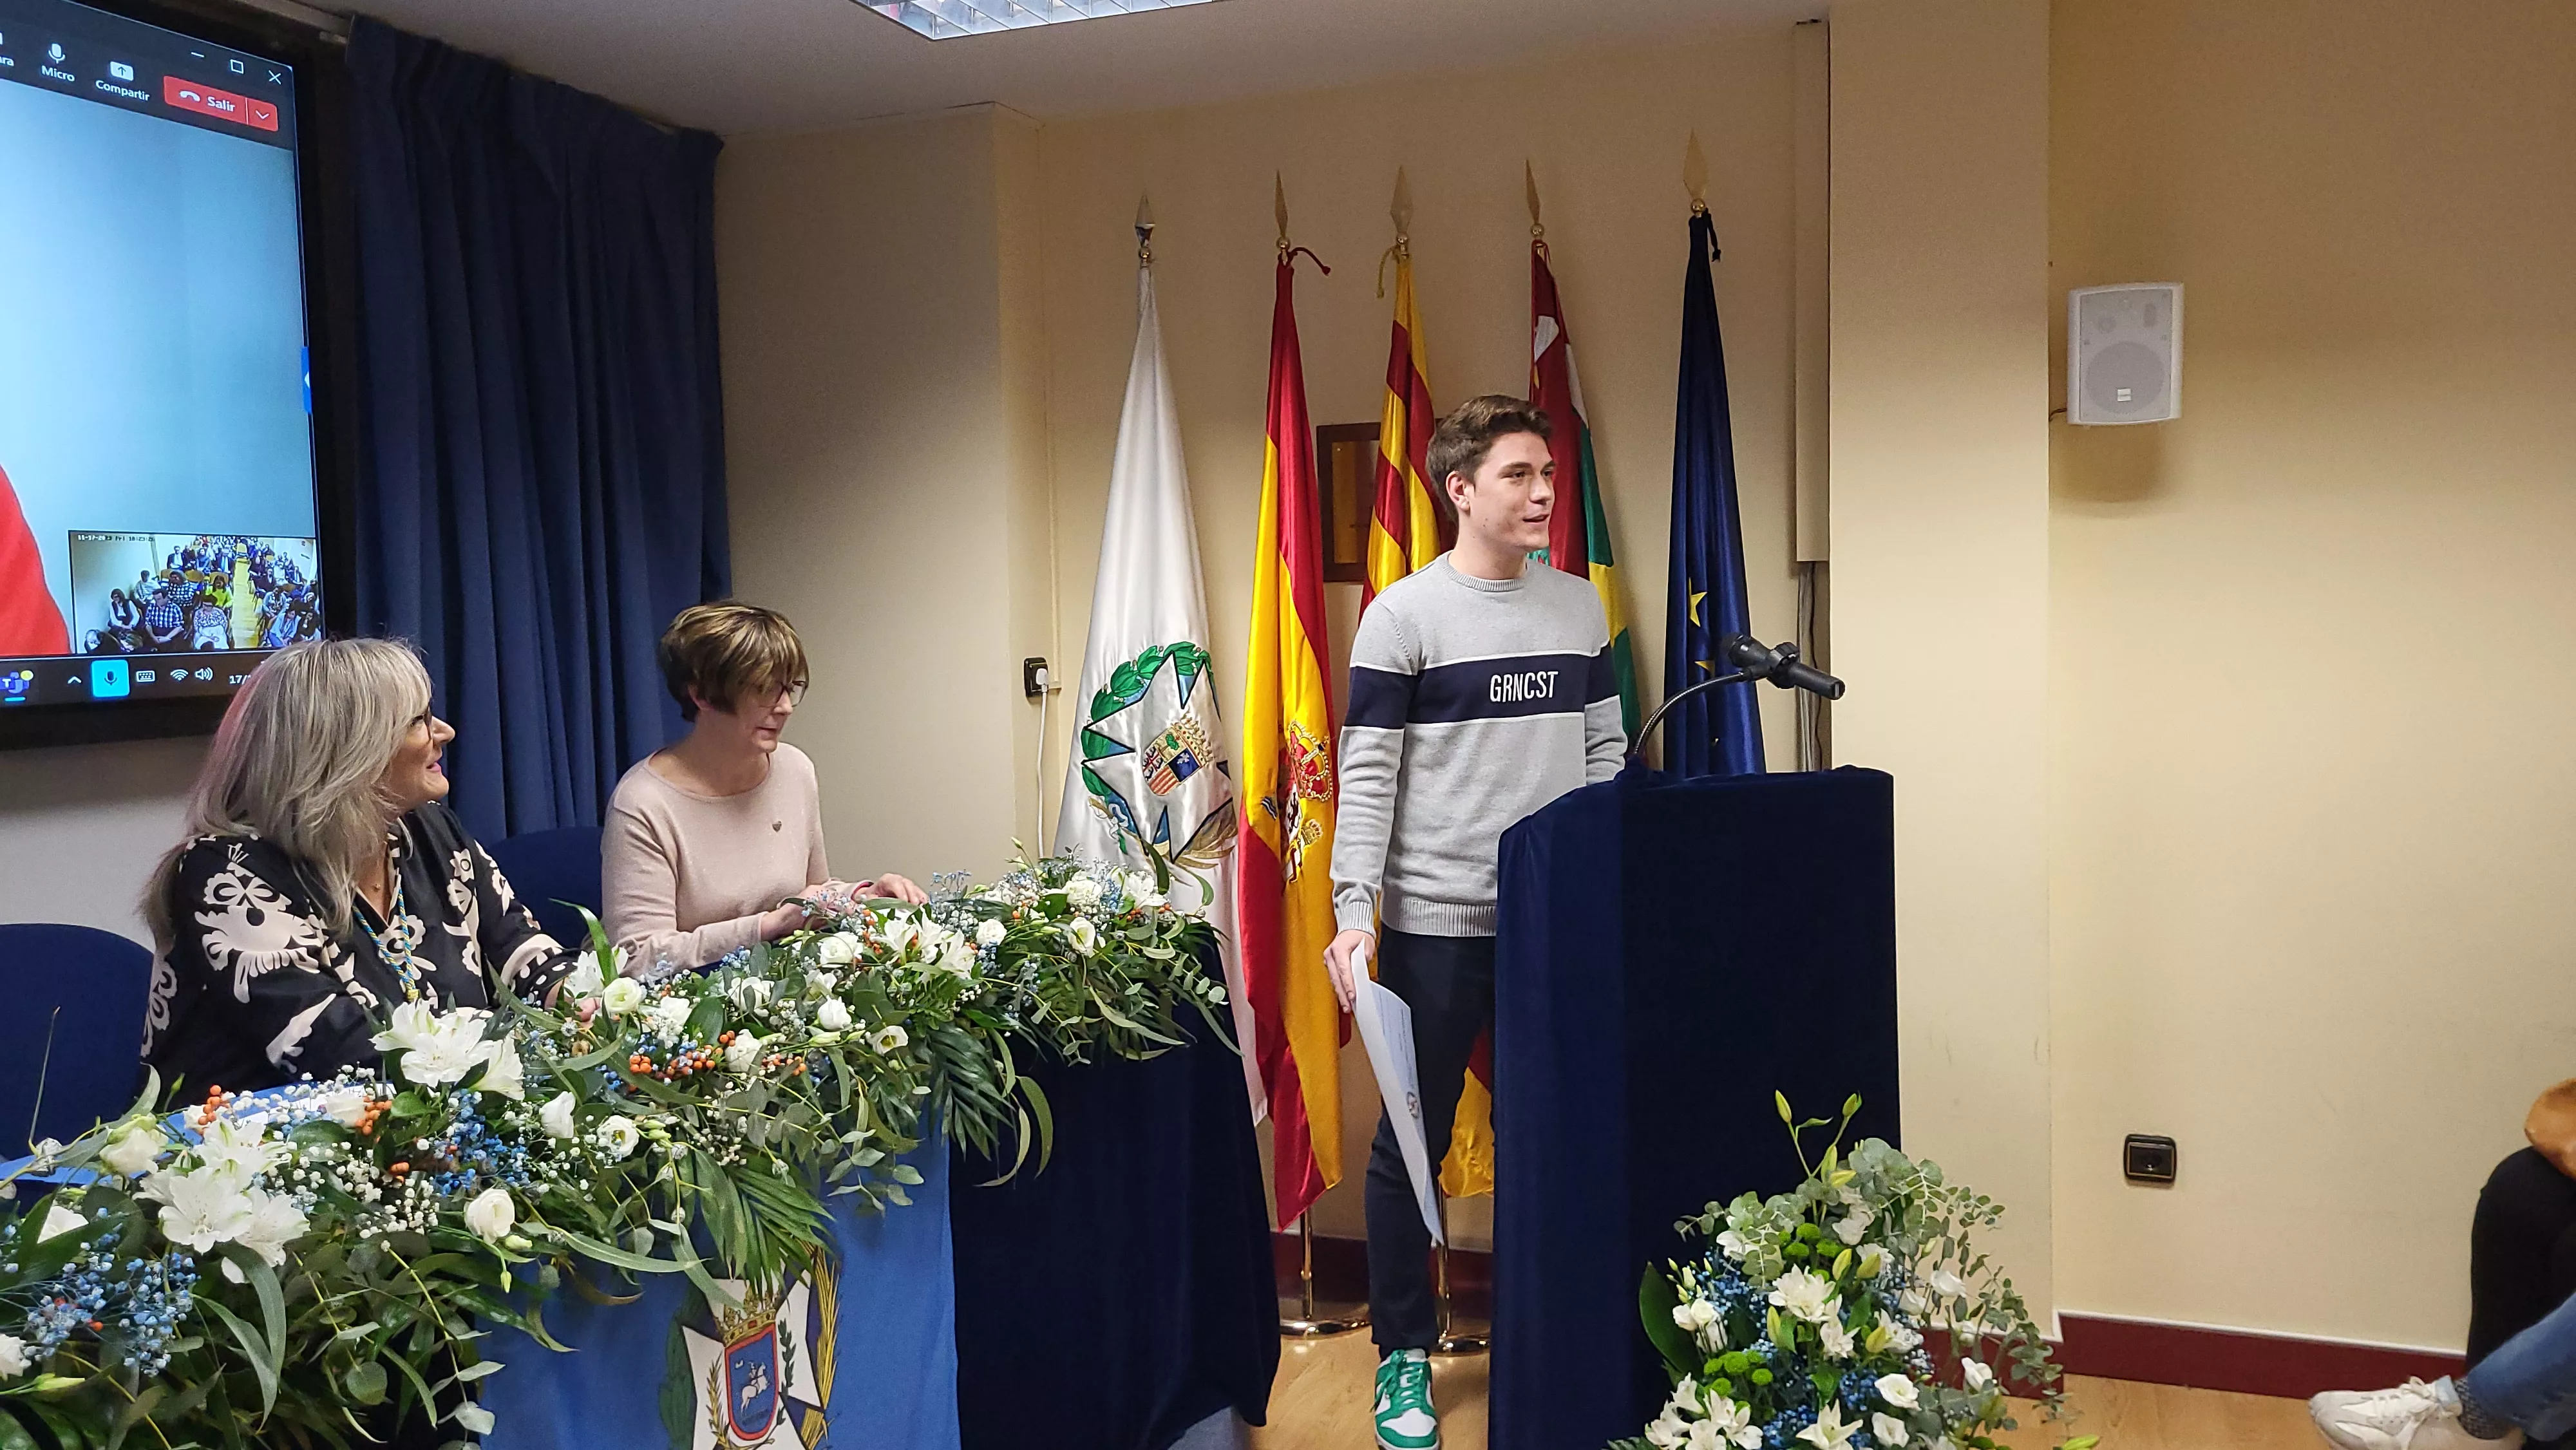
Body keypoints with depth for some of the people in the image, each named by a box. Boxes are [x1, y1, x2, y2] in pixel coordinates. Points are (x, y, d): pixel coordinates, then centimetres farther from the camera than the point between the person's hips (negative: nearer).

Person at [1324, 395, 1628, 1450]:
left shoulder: (1579, 606, 10)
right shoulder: (1403, 615, -4)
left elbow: (1606, 757, 15)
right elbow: (1366, 776, -7)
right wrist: (1355, 912, -16)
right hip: (1435, 922, -4)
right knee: (1412, 1141, 5)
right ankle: (1404, 1354, 21)